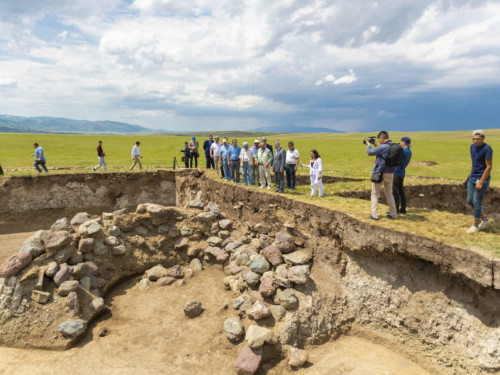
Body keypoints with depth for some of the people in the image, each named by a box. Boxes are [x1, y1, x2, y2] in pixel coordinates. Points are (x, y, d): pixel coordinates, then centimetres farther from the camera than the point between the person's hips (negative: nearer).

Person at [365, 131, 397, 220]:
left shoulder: (383, 147, -20)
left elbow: (370, 152, -12)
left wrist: (368, 144, 5)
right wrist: (376, 145, 17)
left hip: (380, 173, -7)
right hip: (390, 173, 7)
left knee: (375, 194, 4)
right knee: (389, 194, 17)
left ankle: (374, 215, 2)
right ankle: (393, 214, 19)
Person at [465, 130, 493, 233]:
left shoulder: (487, 149, -17)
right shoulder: (473, 146, 6)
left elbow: (489, 167, -18)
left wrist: (480, 182, -20)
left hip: (482, 179, -8)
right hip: (472, 178, 8)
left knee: (476, 201, -3)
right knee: (470, 200, 10)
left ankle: (476, 225, 11)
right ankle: (484, 220, 27)